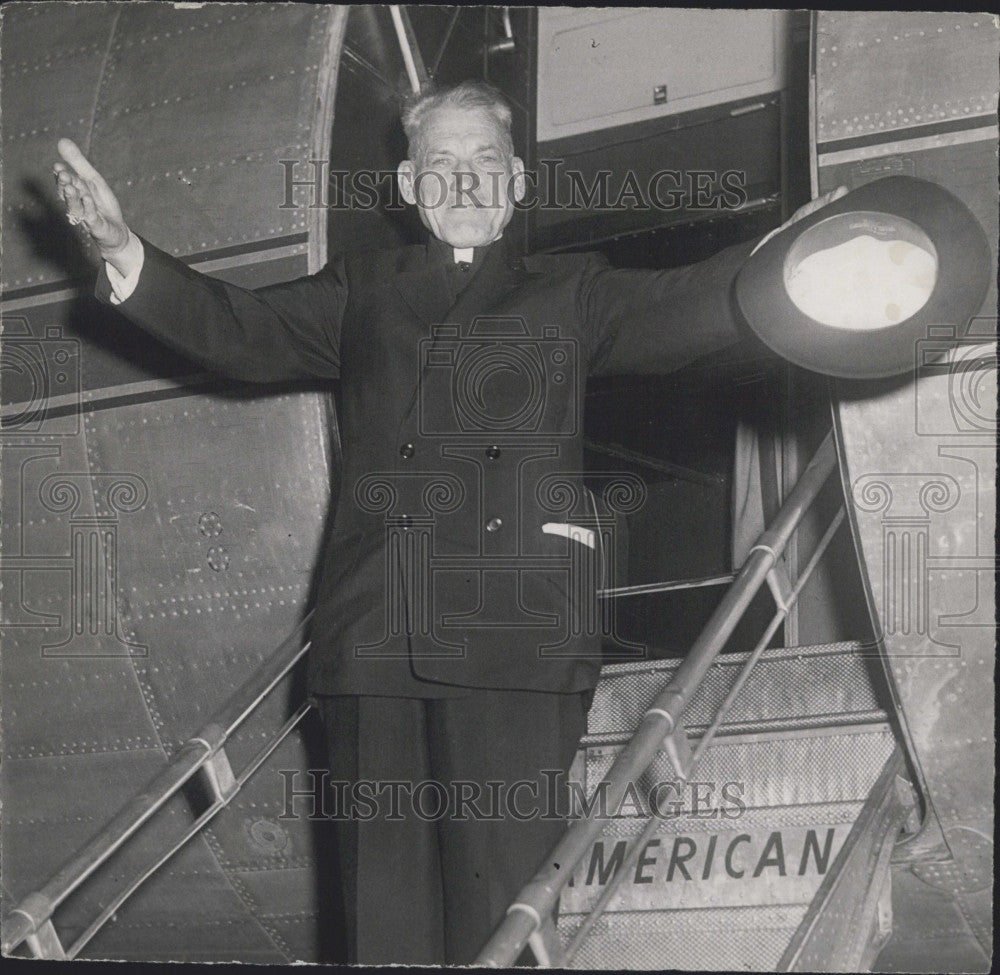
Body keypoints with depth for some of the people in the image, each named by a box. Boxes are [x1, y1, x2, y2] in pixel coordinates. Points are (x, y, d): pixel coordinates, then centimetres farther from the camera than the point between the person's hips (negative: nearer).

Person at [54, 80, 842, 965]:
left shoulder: (569, 292, 19)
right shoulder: (363, 291, 25)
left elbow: (679, 313, 3)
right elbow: (242, 331, 17)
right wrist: (126, 253, 0)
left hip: (516, 635, -2)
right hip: (374, 640, 2)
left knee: (503, 903, -10)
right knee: (386, 903, -1)